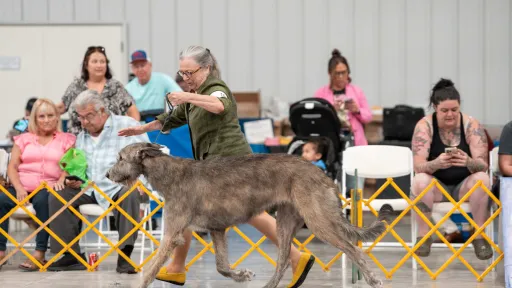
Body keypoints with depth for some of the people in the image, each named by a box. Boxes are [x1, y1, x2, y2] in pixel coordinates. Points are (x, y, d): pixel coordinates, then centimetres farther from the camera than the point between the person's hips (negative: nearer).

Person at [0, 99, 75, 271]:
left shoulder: (66, 140, 16)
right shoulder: (24, 139, 20)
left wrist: (61, 180, -18)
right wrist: (19, 188, -9)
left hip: (48, 188, -2)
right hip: (22, 188, 2)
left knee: (42, 200, -38)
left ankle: (40, 254, -38)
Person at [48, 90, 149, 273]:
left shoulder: (127, 125, 0)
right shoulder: (82, 137, 20)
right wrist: (74, 180, 2)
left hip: (119, 187, -6)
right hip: (89, 190, 6)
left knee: (130, 195, -39)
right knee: (58, 196, -14)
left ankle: (124, 256, -38)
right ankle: (73, 255, -14)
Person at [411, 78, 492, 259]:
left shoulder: (471, 125, -10)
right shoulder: (425, 126, -11)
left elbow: (483, 165, -17)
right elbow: (418, 166, -21)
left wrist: (469, 161, -41)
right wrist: (437, 163, -44)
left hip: (465, 187, 0)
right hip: (437, 187, 0)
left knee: (482, 178, -31)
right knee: (420, 180, -32)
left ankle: (479, 237, -22)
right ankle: (424, 236, -22)